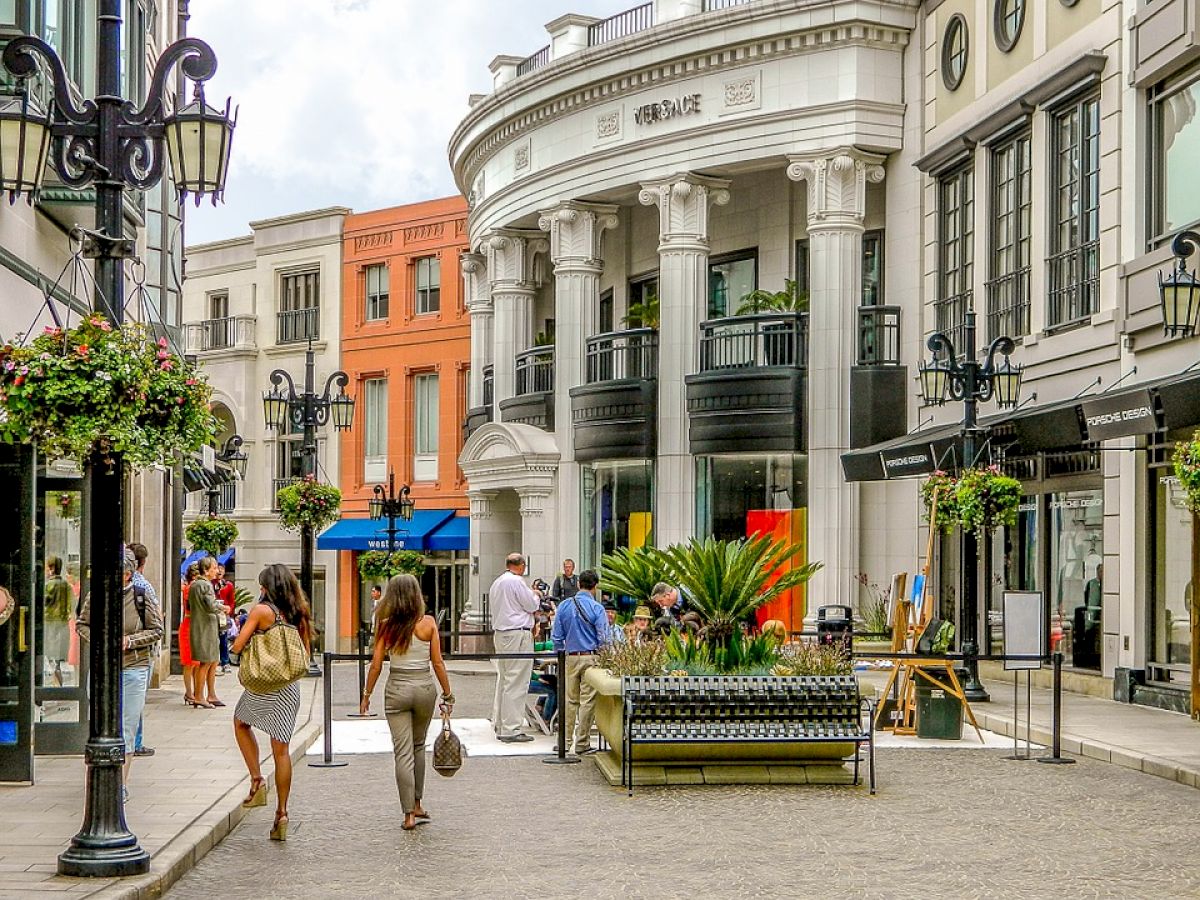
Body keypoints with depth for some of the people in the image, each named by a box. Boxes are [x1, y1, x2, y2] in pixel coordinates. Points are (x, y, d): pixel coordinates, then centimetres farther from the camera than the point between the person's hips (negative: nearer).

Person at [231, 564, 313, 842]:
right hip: (290, 688, 4)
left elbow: (237, 646, -10)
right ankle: (281, 813, 6)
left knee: (241, 723, 25)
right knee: (281, 749, 7)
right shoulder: (299, 613, 6)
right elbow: (306, 655, 12)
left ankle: (257, 779, 10)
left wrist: (251, 642, 10)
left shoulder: (262, 610, -9)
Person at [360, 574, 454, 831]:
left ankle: (409, 814, 0)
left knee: (403, 752, 2)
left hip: (397, 689, -1)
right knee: (418, 746, 20)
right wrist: (447, 694, 6)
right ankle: (417, 805, 25)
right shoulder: (428, 623, -4)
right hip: (425, 687, 1)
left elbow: (376, 665, -4)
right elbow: (438, 663, -3)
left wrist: (367, 694, 7)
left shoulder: (386, 626, -5)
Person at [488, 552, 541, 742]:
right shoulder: (516, 581, -12)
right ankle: (511, 729, -10)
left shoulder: (496, 584, 16)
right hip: (518, 634, -10)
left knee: (503, 679, 13)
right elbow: (532, 606, -8)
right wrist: (536, 595, 11)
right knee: (516, 683, -8)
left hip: (500, 633, 10)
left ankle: (499, 725, 17)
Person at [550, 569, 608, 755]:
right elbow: (603, 638, -8)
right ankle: (582, 743, 3)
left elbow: (557, 636, 7)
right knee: (587, 701, 1)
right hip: (590, 657, -4)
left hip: (570, 657, 4)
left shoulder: (564, 606, 4)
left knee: (570, 700, 12)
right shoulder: (597, 608, -9)